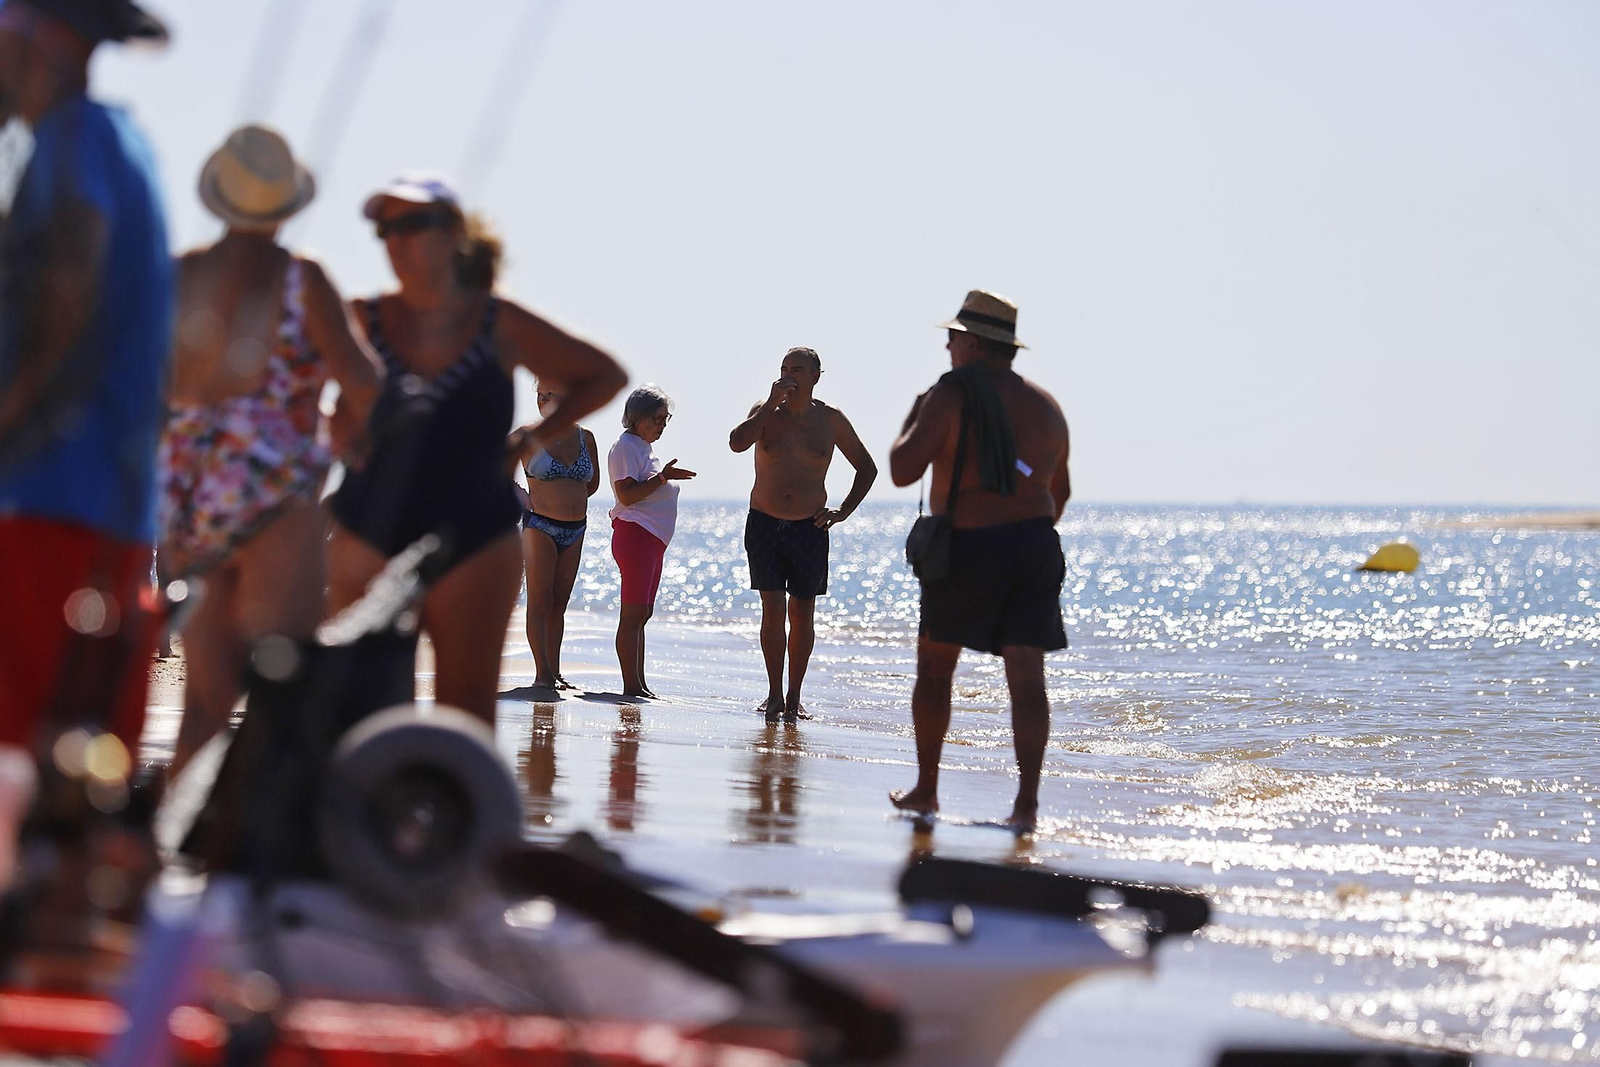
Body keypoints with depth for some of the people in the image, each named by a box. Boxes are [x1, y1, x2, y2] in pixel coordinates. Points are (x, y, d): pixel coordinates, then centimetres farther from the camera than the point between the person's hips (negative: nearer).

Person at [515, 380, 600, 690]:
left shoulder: (584, 438, 7)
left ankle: (554, 673, 10)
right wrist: (526, 500, -2)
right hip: (539, 526, -4)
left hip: (575, 530, 4)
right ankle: (542, 673, -9)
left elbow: (592, 483, 21)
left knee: (559, 604, 7)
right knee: (540, 602, -7)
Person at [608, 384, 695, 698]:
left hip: (653, 539, 10)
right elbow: (627, 494, -19)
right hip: (635, 534, -10)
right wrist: (663, 477, -22)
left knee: (642, 613, 10)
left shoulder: (645, 448, 21)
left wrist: (669, 478, 17)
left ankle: (640, 685, 11)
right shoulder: (626, 446, -9)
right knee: (633, 613, -12)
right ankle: (632, 686, -14)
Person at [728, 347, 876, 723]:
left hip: (809, 528, 1)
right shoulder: (766, 411, 0)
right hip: (764, 525, -1)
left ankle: (793, 698, 13)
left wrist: (843, 511, 2)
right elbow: (737, 442, -20)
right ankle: (774, 694, 2)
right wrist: (772, 404, -19)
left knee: (802, 615, 4)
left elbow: (867, 468, 12)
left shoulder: (830, 420, 2)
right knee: (773, 610, -8)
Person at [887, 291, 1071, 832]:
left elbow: (902, 470, -14)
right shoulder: (1046, 405, 12)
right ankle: (1027, 800, -10)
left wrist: (912, 417, 3)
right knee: (1027, 676, 0)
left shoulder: (951, 396, -9)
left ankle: (925, 789, 18)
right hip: (1035, 545, 4)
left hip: (968, 549, -4)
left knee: (934, 667, 12)